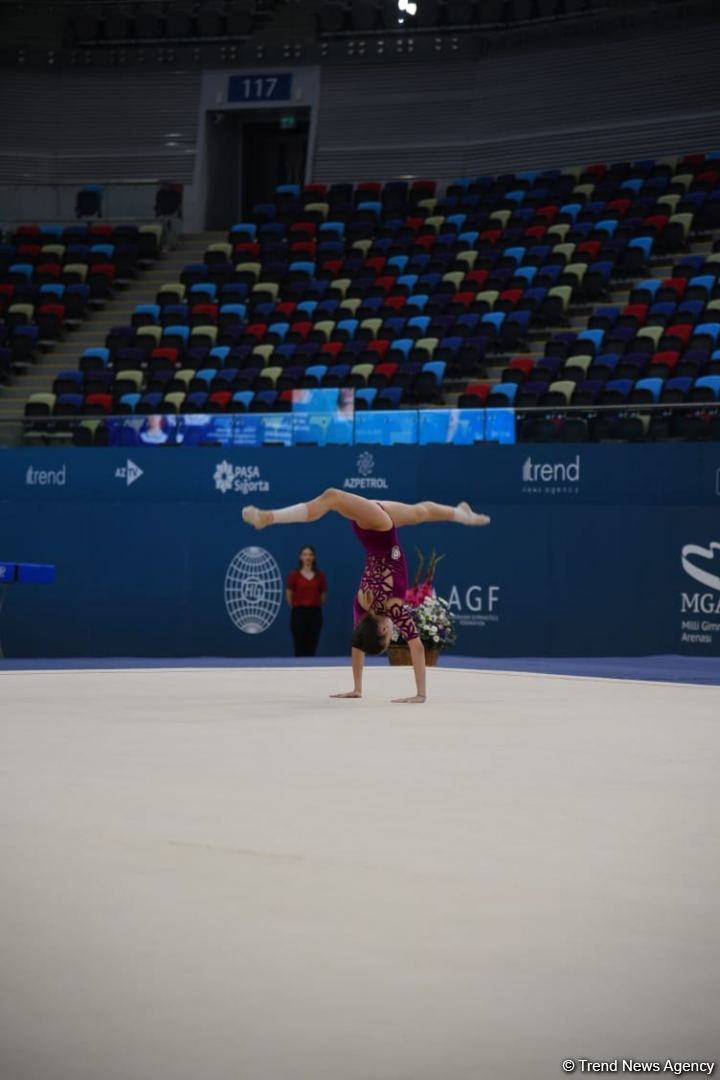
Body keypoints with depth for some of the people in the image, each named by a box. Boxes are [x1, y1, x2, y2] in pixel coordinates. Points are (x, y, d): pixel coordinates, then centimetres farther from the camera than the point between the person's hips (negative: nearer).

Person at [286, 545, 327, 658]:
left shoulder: (320, 575, 4)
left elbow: (323, 595, 12)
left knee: (311, 648, 3)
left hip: (315, 613, 2)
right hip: (299, 613, -2)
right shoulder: (294, 575, -1)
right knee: (300, 648, -1)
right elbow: (289, 594, 6)